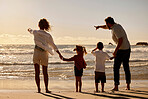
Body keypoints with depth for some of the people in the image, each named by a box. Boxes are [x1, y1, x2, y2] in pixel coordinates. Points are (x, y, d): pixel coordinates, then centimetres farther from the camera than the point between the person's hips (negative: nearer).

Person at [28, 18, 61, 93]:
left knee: (37, 72, 4)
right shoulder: (48, 35, -3)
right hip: (44, 54, 0)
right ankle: (46, 89, 10)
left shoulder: (35, 32, -1)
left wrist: (29, 30, 49)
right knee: (45, 73, 10)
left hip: (36, 53, 0)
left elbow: (31, 31, 25)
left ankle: (38, 89, 2)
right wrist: (60, 54, 3)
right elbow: (54, 46, -1)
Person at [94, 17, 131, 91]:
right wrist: (99, 26, 24)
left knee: (116, 68, -3)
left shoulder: (115, 29, -17)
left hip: (121, 50, -9)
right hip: (128, 48, 9)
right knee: (126, 68, 13)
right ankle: (128, 85, 15)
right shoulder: (117, 25, 13)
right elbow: (106, 27, 34)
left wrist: (115, 51, -24)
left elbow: (120, 40, -26)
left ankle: (116, 86, -4)